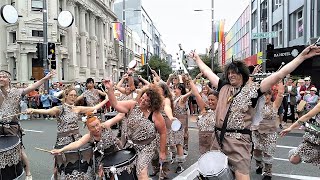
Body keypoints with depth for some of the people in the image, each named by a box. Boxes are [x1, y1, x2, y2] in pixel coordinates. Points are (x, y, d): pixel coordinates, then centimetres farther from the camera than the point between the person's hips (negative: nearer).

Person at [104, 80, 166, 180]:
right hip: (131, 143, 4)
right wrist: (110, 89, -34)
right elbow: (116, 104, -19)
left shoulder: (155, 115, -18)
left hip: (148, 146, -3)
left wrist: (162, 152, -3)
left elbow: (163, 133, -9)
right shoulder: (132, 105, -11)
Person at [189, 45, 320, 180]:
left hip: (239, 140, -4)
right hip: (218, 138, 4)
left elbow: (278, 75, -5)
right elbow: (207, 72, 20)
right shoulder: (224, 88, 10)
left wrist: (302, 56, -8)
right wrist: (197, 58, 29)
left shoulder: (252, 90, 0)